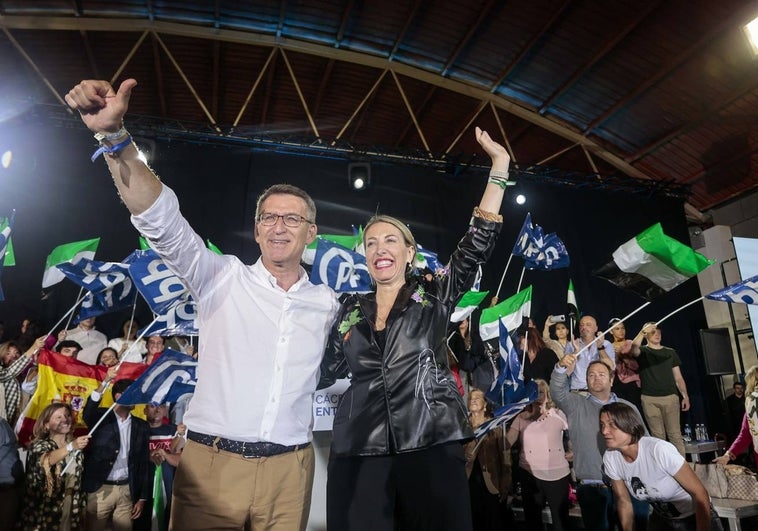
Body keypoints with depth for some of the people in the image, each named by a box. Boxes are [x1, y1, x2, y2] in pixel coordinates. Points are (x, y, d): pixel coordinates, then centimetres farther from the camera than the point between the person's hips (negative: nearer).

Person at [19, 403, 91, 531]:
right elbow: (44, 461, -29)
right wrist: (70, 447, -44)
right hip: (44, 513, -4)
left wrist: (82, 506, 12)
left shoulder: (76, 445, 6)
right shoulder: (39, 445, -6)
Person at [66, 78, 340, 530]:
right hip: (212, 462, -2)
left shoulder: (327, 304, 7)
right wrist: (115, 137, -24)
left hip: (289, 470, 2)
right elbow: (161, 220, -14)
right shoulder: (223, 279, -1)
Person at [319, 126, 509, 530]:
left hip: (431, 445, -2)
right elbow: (324, 371, 14)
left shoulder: (434, 296, 5)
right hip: (359, 451, 2)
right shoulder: (350, 311, 12)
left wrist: (499, 168, -6)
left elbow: (477, 244, -4)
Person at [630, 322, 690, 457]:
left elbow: (678, 377, 14)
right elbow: (633, 349, -20)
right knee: (658, 435, 1)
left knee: (675, 434, -1)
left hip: (670, 397, 2)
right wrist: (642, 332, -29)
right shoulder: (643, 352, 7)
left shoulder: (670, 352, 15)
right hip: (650, 399, -2)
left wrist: (685, 396, 6)